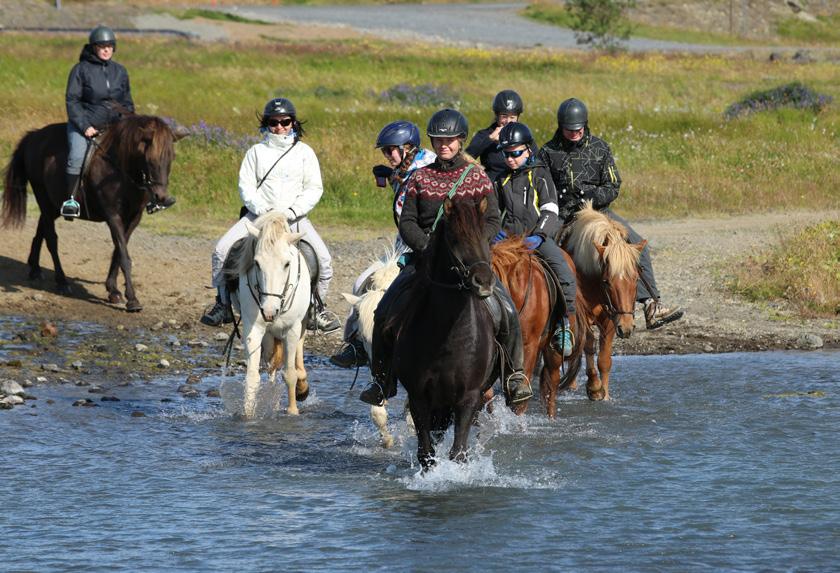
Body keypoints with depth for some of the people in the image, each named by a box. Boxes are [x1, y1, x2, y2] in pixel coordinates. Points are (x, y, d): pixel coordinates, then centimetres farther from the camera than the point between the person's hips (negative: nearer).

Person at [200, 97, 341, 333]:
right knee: (221, 250, -16)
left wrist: (292, 211, -13)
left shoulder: (304, 152, 6)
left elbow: (314, 189, 1)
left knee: (323, 258, -17)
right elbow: (246, 186, 1)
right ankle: (223, 305, -1)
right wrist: (262, 210, -16)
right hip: (258, 214, 0)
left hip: (295, 217, 0)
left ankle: (317, 308, 3)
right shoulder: (256, 152, 7)